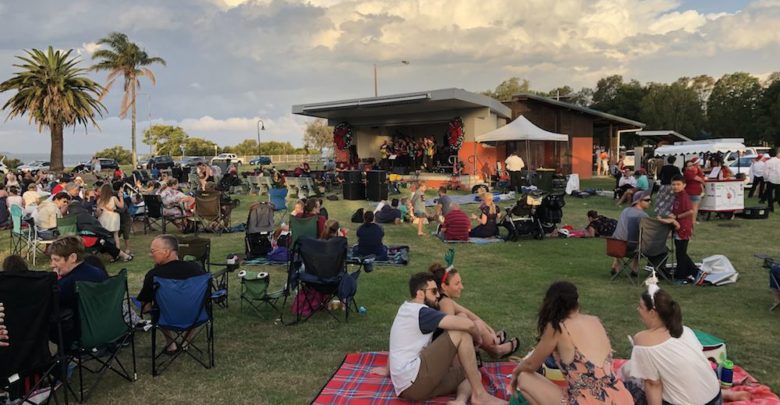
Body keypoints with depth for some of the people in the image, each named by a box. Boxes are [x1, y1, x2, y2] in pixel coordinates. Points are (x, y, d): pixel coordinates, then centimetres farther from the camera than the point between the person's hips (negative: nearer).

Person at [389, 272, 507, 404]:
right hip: (413, 382, -10)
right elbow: (468, 324, -19)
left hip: (409, 385, 10)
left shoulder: (406, 310, 18)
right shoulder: (421, 312, -11)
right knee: (462, 333, -10)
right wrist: (478, 338, 2)